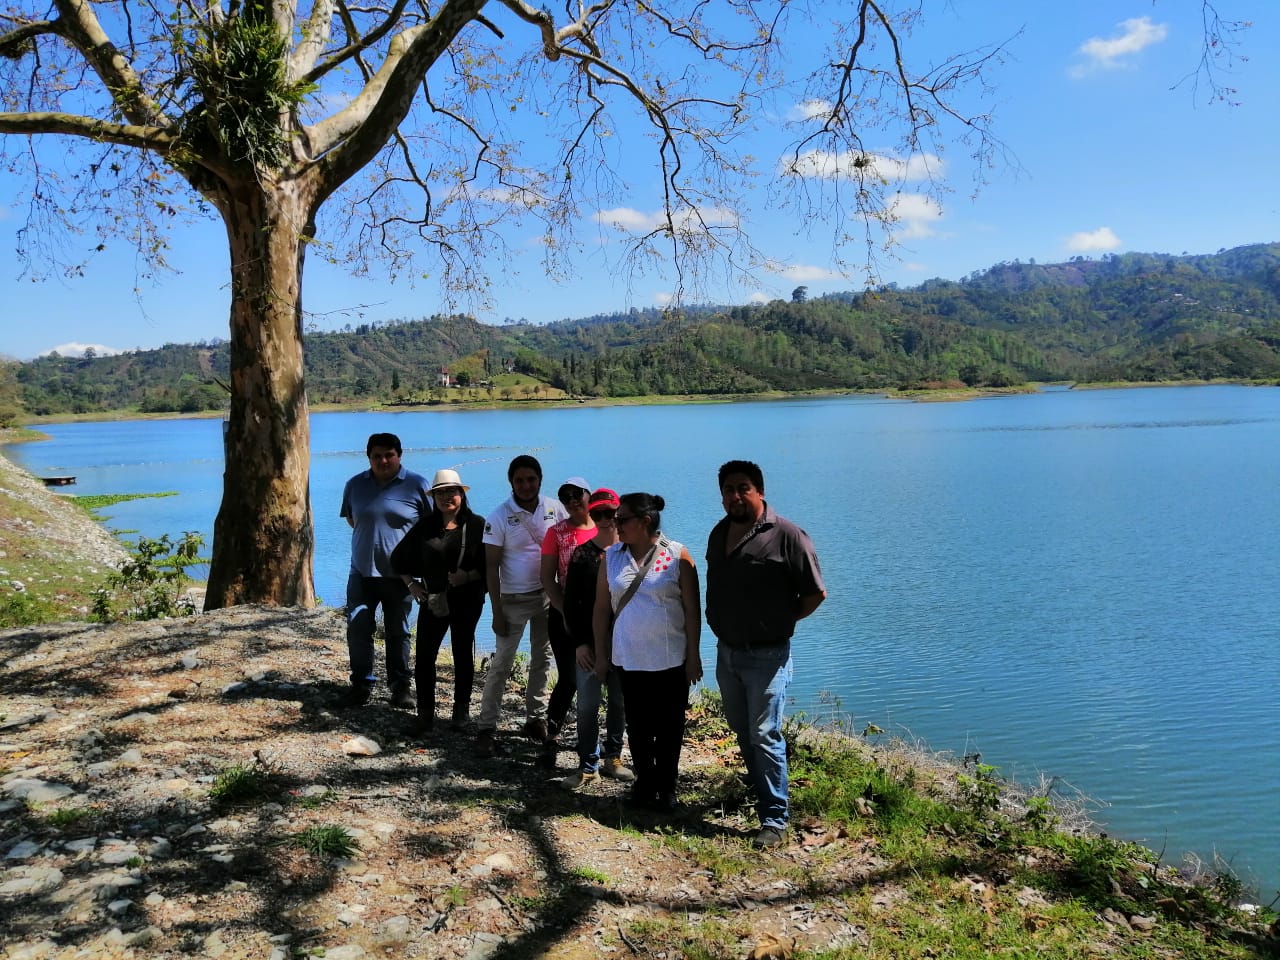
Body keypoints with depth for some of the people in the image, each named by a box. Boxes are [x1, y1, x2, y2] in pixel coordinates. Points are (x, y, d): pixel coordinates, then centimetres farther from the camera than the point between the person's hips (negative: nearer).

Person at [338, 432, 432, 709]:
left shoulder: (416, 484, -5)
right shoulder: (355, 484, 4)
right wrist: (370, 534, 6)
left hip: (399, 574, -2)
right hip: (362, 572, 2)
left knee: (398, 633, 9)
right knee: (357, 629, -2)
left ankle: (400, 685, 21)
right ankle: (362, 684, 13)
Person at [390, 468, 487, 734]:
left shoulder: (477, 525, -4)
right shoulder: (425, 526, 5)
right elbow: (399, 558, 16)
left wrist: (469, 576, -20)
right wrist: (411, 584, 8)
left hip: (466, 601, -2)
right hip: (432, 600, 2)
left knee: (462, 654, 10)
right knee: (424, 656, -2)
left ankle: (461, 709, 24)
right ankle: (425, 713, 10)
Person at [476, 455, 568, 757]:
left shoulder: (554, 508, -3)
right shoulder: (498, 517, -12)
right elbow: (491, 567, -10)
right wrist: (497, 613, -12)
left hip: (547, 594, 4)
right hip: (514, 599, -4)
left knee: (542, 659, 13)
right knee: (501, 664, -2)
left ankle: (535, 718, 27)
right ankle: (486, 727, 7)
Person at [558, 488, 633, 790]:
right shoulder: (582, 554, 1)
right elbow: (571, 602, 2)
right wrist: (579, 642, -5)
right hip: (589, 643, 0)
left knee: (620, 702, 10)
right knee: (587, 704, 1)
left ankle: (612, 758, 25)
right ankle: (588, 765, 13)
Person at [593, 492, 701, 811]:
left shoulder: (676, 555, -7)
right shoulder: (612, 557, 2)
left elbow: (692, 610, -5)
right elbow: (602, 609, 6)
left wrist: (693, 655, -6)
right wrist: (601, 655, 6)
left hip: (671, 660, -2)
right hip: (629, 660, 3)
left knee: (669, 727, 7)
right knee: (638, 726, 11)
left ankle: (666, 788, 22)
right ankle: (644, 782, 27)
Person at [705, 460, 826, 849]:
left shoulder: (786, 535, -15)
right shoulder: (719, 533, 6)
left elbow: (816, 593, -12)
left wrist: (781, 622, -4)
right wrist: (724, 627, 9)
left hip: (766, 656, -7)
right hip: (727, 652, 7)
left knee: (764, 736, -5)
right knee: (742, 733, 20)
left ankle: (774, 818, 5)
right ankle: (758, 790, 39)